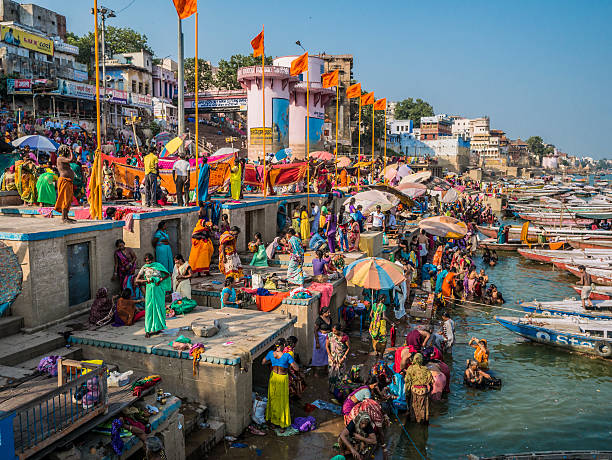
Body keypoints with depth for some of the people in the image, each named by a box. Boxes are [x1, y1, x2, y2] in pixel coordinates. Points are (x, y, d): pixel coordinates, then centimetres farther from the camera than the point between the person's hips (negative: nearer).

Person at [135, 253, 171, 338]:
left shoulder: (158, 265, 0)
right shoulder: (144, 268, 1)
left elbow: (167, 274, 4)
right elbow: (137, 280, -1)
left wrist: (161, 280, -11)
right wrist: (146, 280, -16)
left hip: (159, 289, 0)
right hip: (150, 289, 0)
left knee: (159, 307, 3)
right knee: (149, 309, -4)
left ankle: (158, 327, 16)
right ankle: (148, 330, -3)